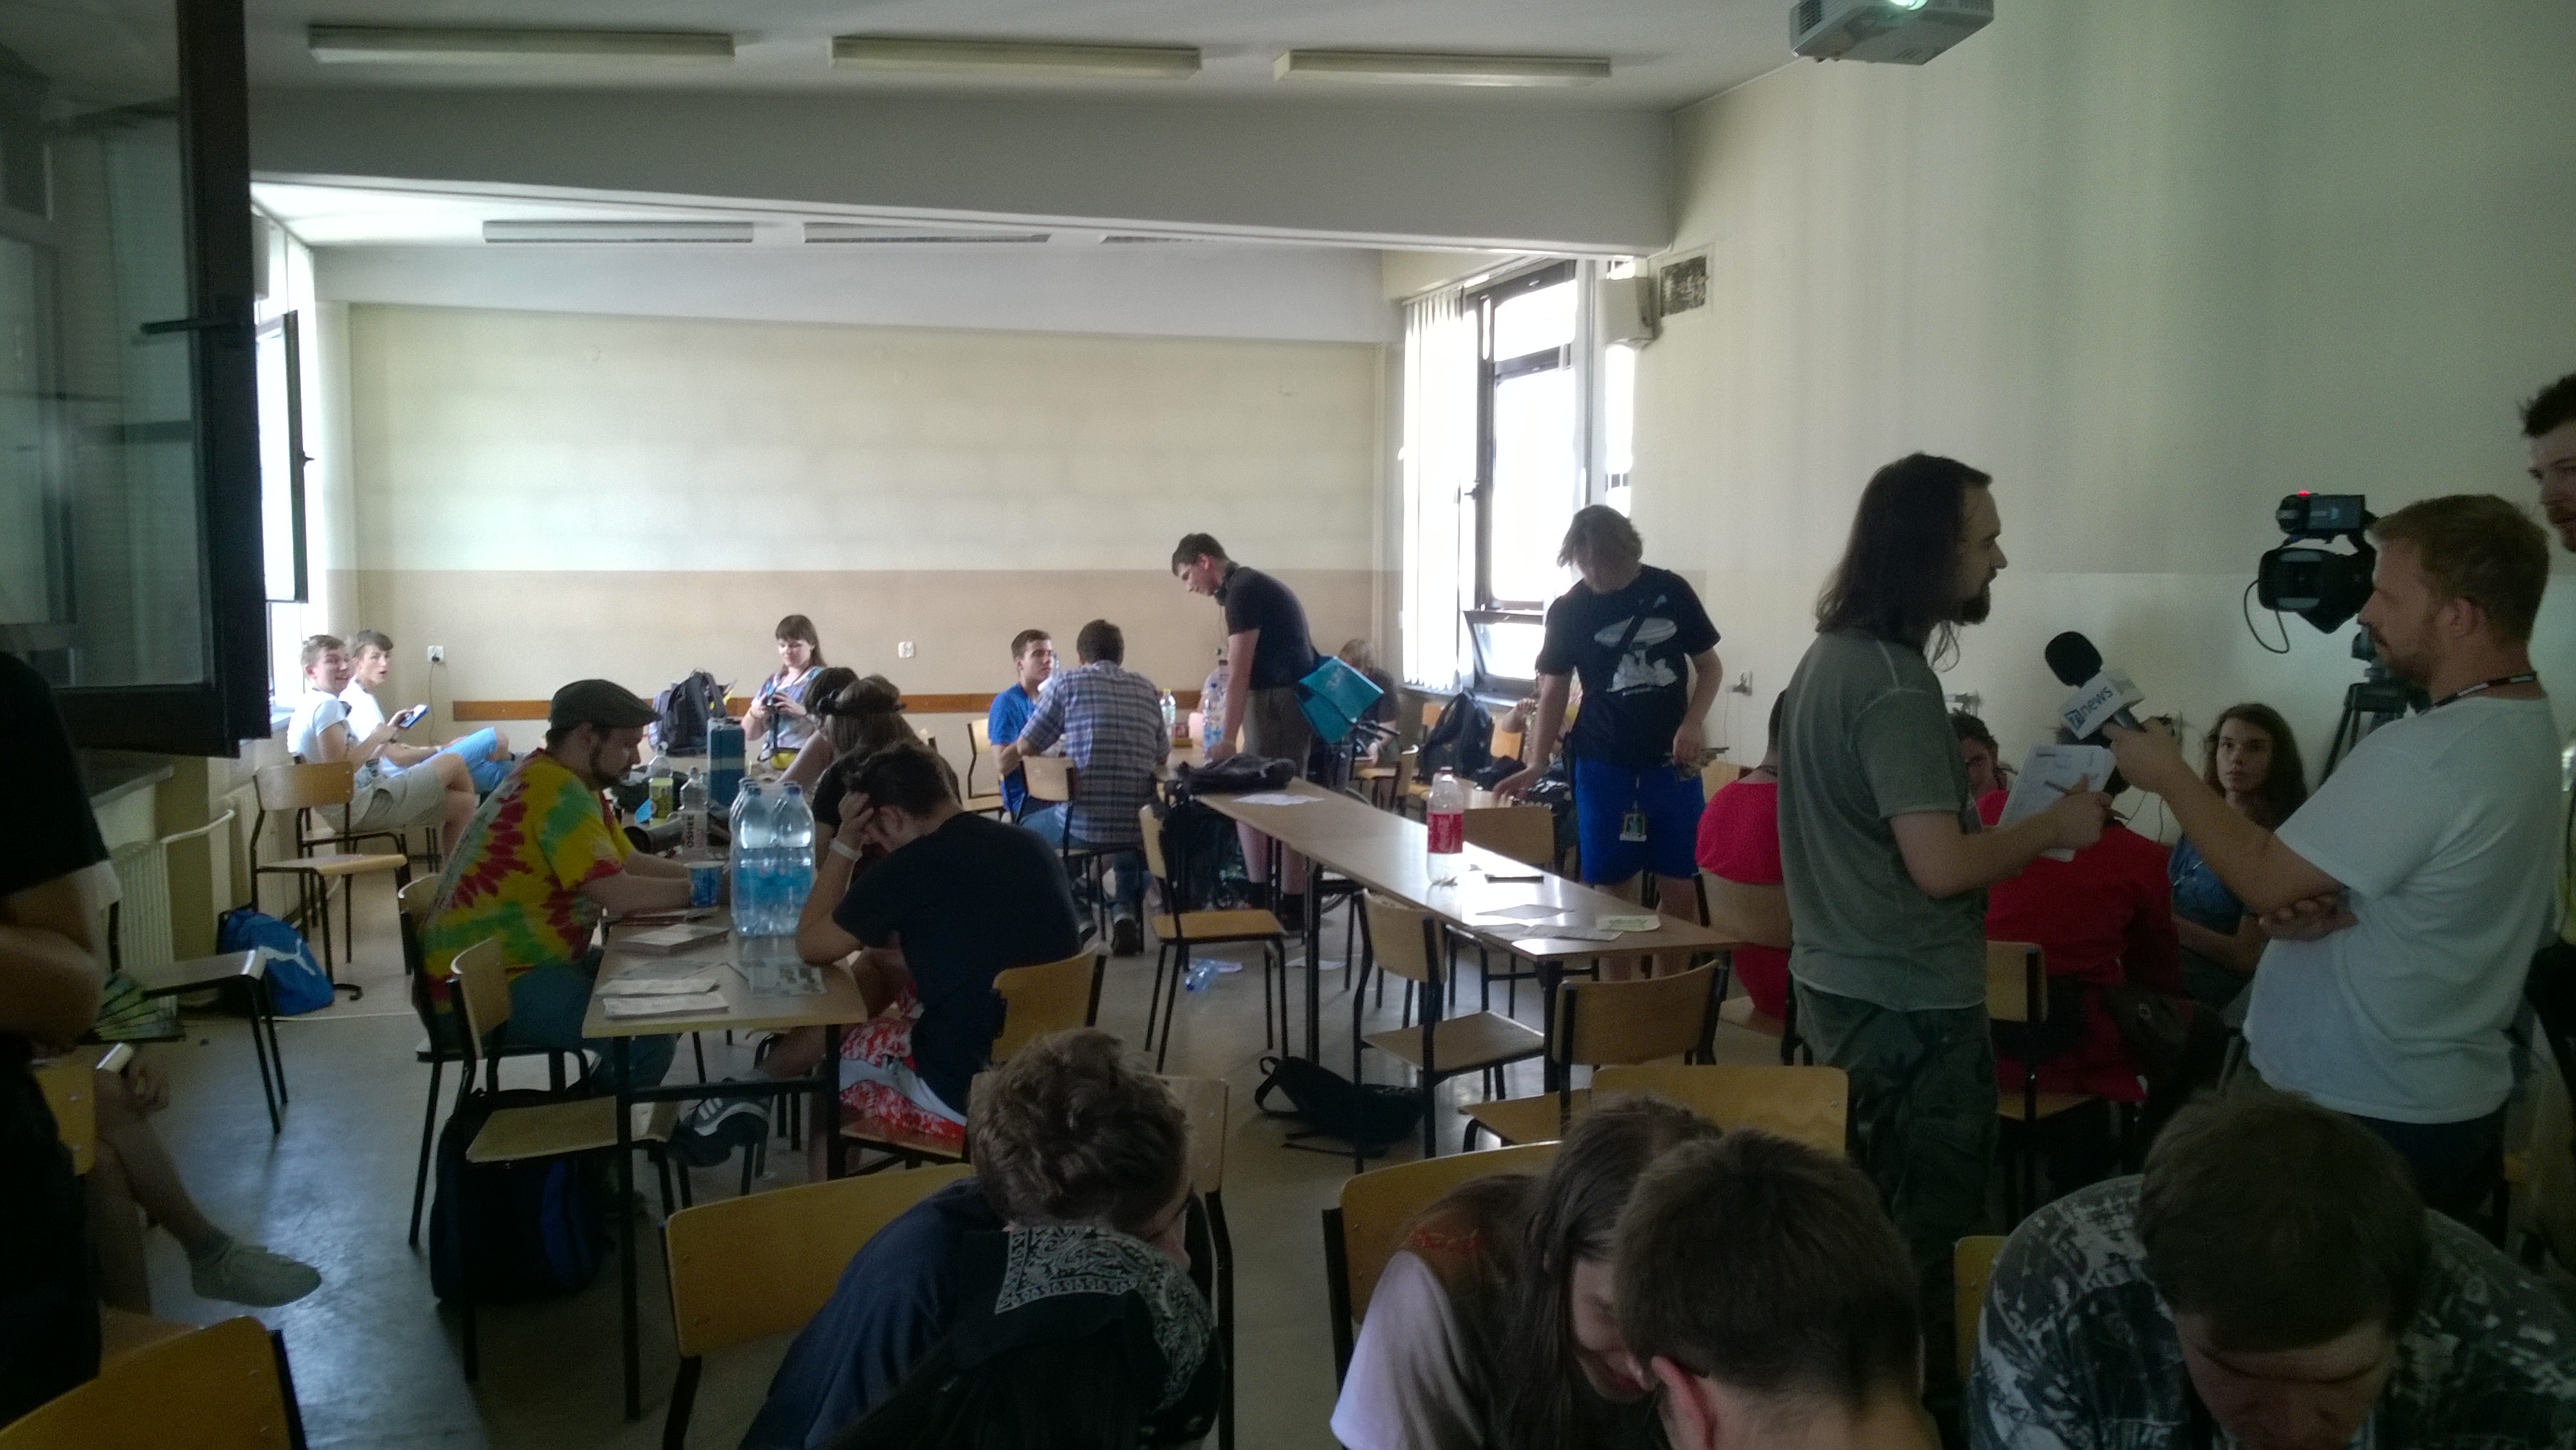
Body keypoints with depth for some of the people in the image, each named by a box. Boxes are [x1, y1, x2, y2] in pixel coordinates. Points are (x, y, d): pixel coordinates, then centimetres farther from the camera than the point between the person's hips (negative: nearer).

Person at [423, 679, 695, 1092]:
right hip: (482, 993, -11)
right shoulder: (557, 792, -19)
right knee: (649, 1037, -22)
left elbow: (631, 862, 15)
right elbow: (618, 893, -23)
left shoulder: (569, 783, 13)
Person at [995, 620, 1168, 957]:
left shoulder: (1068, 684, -1)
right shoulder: (1147, 689, 8)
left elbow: (1025, 748, 5)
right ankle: (1126, 909, 17)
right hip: (1139, 827, 3)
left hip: (1082, 827, -3)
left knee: (1026, 828, 28)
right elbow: (1162, 757, 18)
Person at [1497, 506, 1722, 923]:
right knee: (1613, 889, 1)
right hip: (1603, 765, 0)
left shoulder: (1670, 591, -1)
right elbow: (1554, 688, 5)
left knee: (1678, 887, 1)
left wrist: (1691, 725, -10)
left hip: (1670, 763, 0)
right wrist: (1537, 764, -6)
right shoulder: (1568, 610, 0)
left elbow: (1708, 666, 7)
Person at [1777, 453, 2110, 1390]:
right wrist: (2055, 826, -12)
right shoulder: (1896, 683, -23)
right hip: (1908, 1002, -10)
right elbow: (1940, 867, -25)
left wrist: (1958, 780, 16)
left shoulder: (1833, 654, 8)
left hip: (1841, 980, 10)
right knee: (1921, 1234, 5)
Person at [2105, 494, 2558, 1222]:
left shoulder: (2418, 755, -27)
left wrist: (2169, 774, -6)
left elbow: (2264, 881, -18)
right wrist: (2329, 906, -6)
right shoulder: (2527, 728, 6)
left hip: (2363, 1118, -9)